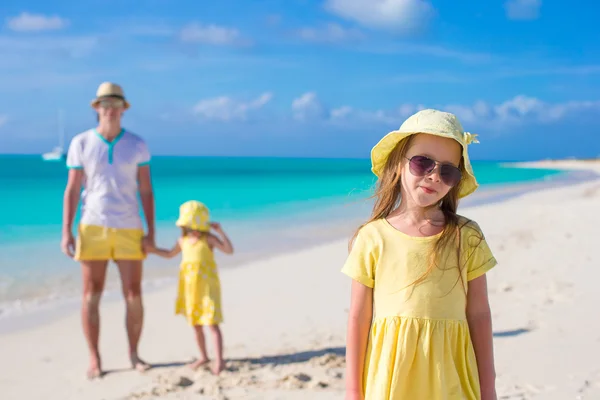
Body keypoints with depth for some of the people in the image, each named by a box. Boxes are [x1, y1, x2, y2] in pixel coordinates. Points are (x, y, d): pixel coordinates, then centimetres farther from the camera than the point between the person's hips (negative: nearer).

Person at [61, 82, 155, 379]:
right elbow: (71, 190, 0)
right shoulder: (81, 143, 0)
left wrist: (151, 232, -3)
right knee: (91, 296, 0)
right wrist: (66, 232, -7)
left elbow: (146, 191, 3)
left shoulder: (137, 145, 2)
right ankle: (94, 360, 9)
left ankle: (134, 354, 17)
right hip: (93, 229, -1)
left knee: (134, 296, 1)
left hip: (129, 231, 1)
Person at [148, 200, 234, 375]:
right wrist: (151, 249, 18)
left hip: (207, 288, -6)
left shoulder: (208, 239, -10)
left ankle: (219, 360, -6)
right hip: (190, 290, 6)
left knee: (212, 324, -9)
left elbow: (229, 250, -21)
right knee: (196, 325, 13)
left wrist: (220, 232, -26)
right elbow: (169, 254, 25)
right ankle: (203, 356, 28)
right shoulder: (183, 241, 6)